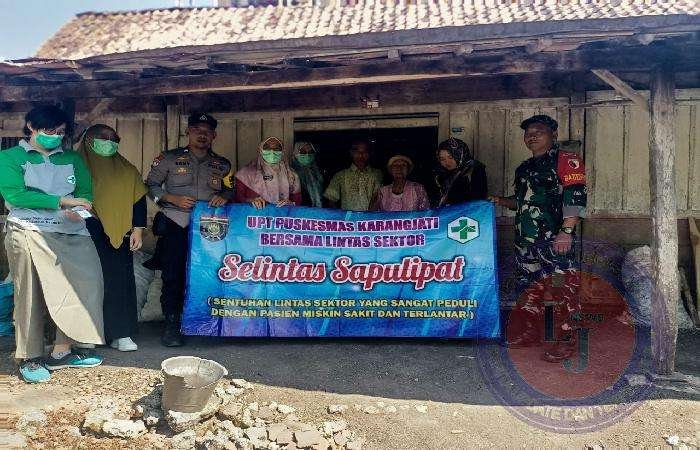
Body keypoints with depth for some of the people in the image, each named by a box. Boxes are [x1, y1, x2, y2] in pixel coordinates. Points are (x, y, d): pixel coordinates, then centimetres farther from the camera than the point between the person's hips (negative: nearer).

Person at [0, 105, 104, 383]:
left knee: (80, 288, -2)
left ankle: (61, 352, 12)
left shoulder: (72, 159, 17)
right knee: (31, 296, 0)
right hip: (29, 233, -3)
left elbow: (85, 192, 7)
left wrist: (77, 210, -16)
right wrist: (61, 201, -13)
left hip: (72, 234, 4)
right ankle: (30, 359, 12)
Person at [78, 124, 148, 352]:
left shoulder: (126, 170, 13)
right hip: (87, 234, -2)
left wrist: (138, 229, 2)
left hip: (120, 234, 2)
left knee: (121, 280, -2)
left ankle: (120, 334, 3)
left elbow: (139, 199, 11)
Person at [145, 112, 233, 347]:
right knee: (173, 275, -5)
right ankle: (171, 325, 3)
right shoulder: (169, 158, 10)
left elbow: (231, 189, 18)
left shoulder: (222, 165, 17)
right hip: (175, 224, -2)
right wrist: (173, 199, -6)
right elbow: (151, 184, 9)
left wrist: (224, 197, -6)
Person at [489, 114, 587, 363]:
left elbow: (575, 198, -14)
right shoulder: (524, 168, 20)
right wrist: (502, 201, 12)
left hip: (555, 239, -8)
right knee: (532, 286, 15)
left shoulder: (567, 161, -4)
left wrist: (567, 231, -22)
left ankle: (565, 340, 3)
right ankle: (531, 332, 26)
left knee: (561, 289, -5)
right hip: (526, 239, 8)